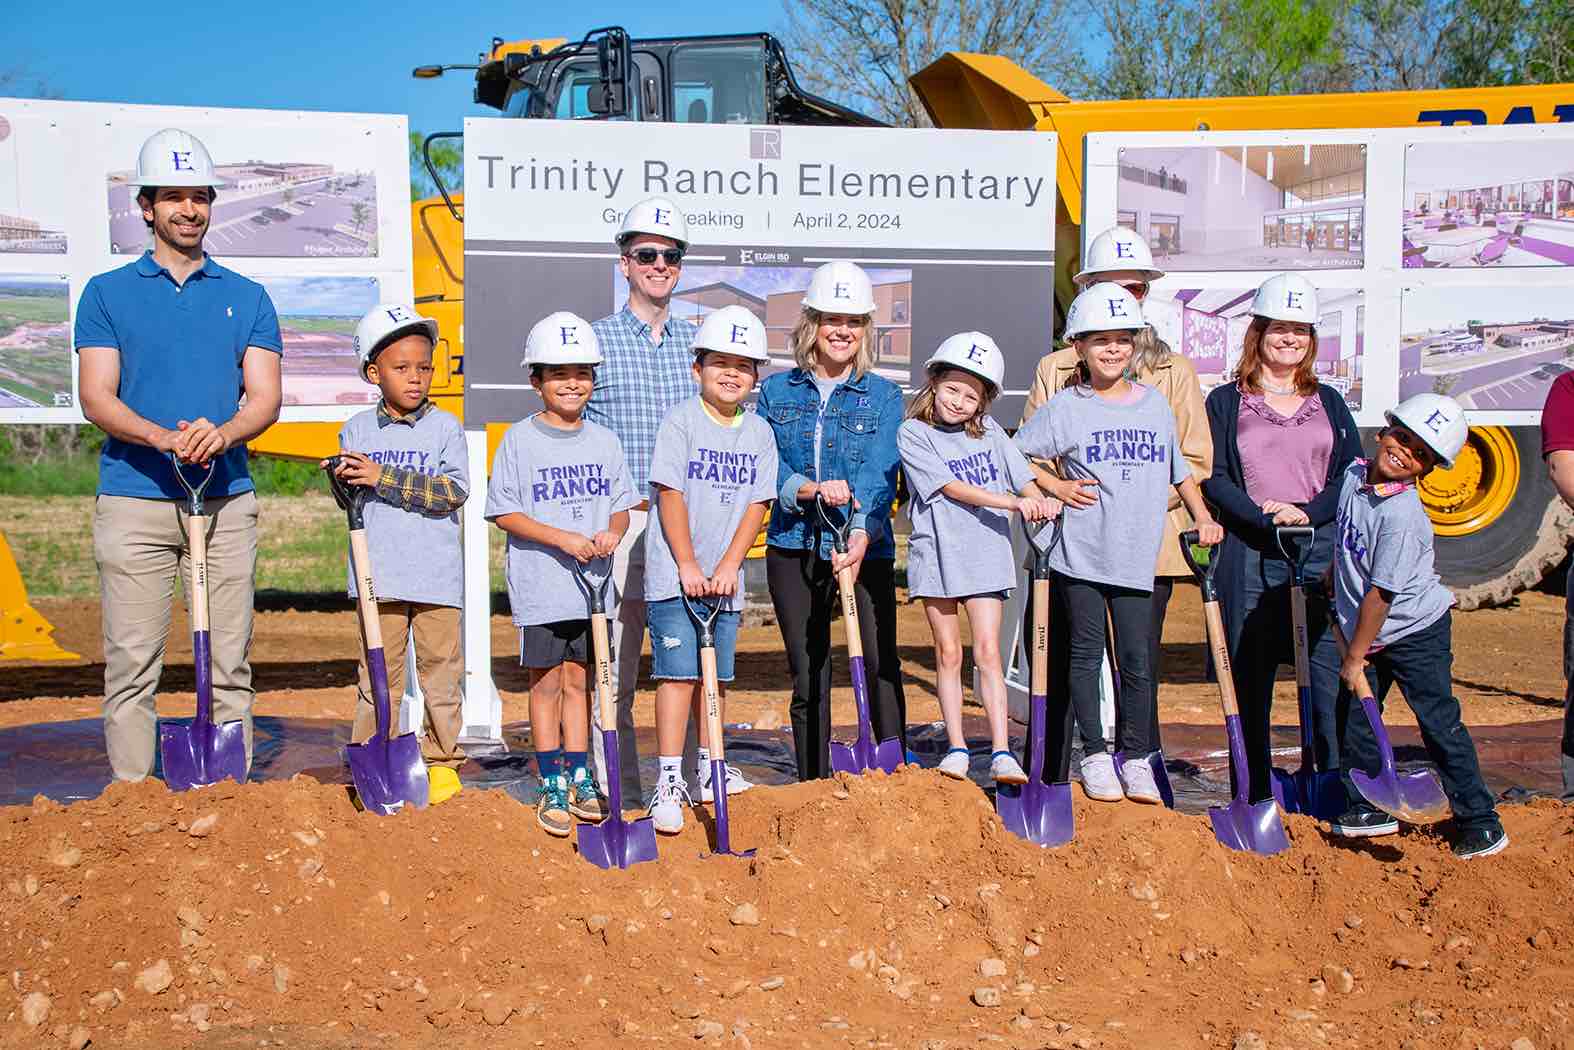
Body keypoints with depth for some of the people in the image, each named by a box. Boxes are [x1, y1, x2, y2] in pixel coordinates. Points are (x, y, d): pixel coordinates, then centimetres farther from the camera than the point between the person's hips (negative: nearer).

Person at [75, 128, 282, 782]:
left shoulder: (247, 298, 14)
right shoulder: (108, 293, 9)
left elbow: (265, 397, 5)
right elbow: (96, 398, -1)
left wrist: (221, 434, -17)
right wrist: (165, 438, -19)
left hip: (226, 503, 2)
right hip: (134, 500, -1)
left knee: (229, 665, 3)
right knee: (132, 663, -2)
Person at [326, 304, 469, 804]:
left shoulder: (444, 427, 0)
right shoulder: (357, 430, 7)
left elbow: (453, 491, -13)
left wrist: (384, 477, -18)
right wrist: (343, 479, -16)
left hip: (436, 575, -1)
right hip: (378, 572, 1)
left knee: (441, 671, 6)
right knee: (378, 674, 6)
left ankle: (442, 764, 18)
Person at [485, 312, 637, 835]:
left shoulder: (604, 440, 8)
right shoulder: (520, 439, -5)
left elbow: (621, 504, 12)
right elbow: (504, 512, -7)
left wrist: (612, 533, -10)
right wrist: (562, 538, -17)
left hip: (592, 582, 3)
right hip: (539, 583, -3)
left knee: (577, 680, 11)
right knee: (546, 682, 4)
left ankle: (579, 779, 20)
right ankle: (552, 786, 13)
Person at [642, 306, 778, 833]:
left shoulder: (759, 432, 7)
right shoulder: (681, 420, -6)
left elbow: (757, 504, 4)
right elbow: (670, 494, -10)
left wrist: (729, 566, -6)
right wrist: (687, 565, -14)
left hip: (724, 576, 4)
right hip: (674, 573, -4)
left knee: (715, 674, 13)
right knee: (678, 672, -8)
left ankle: (708, 768, 27)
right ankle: (669, 780, -5)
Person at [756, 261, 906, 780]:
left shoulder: (884, 396, 3)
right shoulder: (776, 391, 8)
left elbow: (879, 476, -10)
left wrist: (860, 532, -26)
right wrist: (811, 490, -20)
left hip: (867, 548, -1)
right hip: (794, 548, 2)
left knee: (881, 667, -8)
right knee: (808, 679, 6)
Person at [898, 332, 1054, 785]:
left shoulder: (990, 432, 10)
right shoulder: (913, 434, -4)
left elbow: (1024, 477, 12)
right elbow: (953, 488, -13)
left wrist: (1038, 501, -12)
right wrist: (1013, 503, -20)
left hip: (986, 555, 2)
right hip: (937, 555, -2)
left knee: (987, 651, -4)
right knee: (948, 653, 6)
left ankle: (1001, 752, -5)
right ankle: (957, 749, 14)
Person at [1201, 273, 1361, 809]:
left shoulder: (1328, 402, 16)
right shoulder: (1225, 402, 8)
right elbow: (1213, 479, -1)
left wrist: (1307, 513, -9)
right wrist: (1266, 518, -15)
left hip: (1323, 551, 2)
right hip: (1250, 556, -2)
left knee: (1329, 674, -4)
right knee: (1252, 679, 1)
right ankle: (1257, 793, 10)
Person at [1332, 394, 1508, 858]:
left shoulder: (1402, 514, -26)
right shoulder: (1355, 473, -3)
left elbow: (1381, 593, -24)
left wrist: (1355, 658, -19)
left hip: (1416, 632, -7)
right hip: (1367, 631, 7)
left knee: (1440, 724, -3)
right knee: (1354, 718, 9)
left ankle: (1479, 821, 9)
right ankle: (1368, 807, 24)